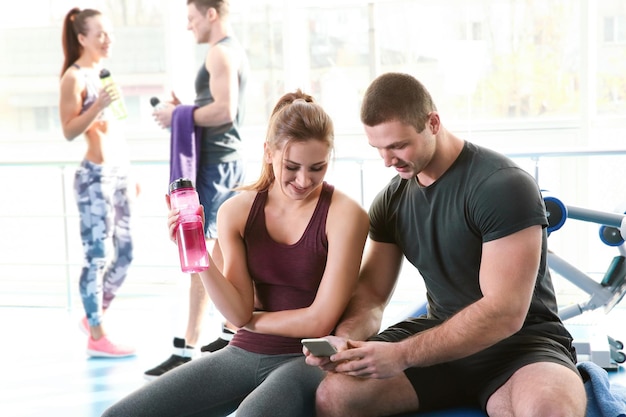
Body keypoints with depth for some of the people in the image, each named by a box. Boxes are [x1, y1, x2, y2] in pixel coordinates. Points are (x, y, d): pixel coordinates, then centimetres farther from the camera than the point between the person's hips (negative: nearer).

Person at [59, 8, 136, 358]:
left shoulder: (104, 72, 17)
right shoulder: (75, 77, -8)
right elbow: (69, 131, -14)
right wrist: (98, 105, -26)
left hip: (119, 172, 9)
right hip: (96, 175, -9)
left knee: (124, 255, 12)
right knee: (98, 257, -4)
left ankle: (93, 318, 27)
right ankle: (97, 337, 4)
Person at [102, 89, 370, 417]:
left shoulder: (344, 214, -11)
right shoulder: (237, 211, 0)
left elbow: (320, 321, -11)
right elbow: (239, 313, -2)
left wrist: (253, 320, 1)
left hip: (309, 359, -4)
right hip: (244, 353, 5)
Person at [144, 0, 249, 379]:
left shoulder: (221, 53, -13)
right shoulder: (236, 51, 18)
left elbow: (224, 110, -25)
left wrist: (178, 115, -14)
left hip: (215, 162, -10)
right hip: (230, 159, 10)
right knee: (225, 252, 15)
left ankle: (188, 350, -12)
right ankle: (233, 334, 23)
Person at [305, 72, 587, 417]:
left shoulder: (504, 186, -17)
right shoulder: (390, 201, 5)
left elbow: (504, 312, -24)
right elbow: (371, 293, 6)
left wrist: (401, 355, -28)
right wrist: (346, 339, -18)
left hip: (520, 343, -5)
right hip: (439, 337, 5)